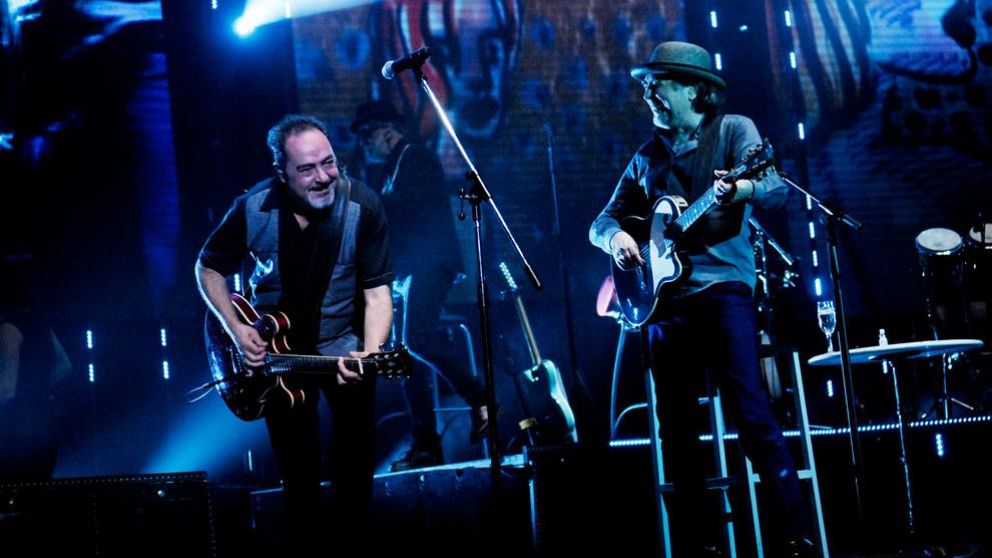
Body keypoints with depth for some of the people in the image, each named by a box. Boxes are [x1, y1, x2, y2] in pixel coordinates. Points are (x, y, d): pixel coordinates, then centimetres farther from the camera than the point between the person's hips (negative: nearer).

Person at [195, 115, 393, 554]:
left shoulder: (362, 207, -20)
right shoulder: (253, 209, -17)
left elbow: (377, 289, -18)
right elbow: (208, 269, -1)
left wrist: (370, 353, -35)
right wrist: (235, 329, -13)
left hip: (345, 347, -1)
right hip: (275, 349, 1)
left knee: (356, 459, -5)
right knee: (296, 466, 9)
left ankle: (351, 542, 17)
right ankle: (303, 544, 31)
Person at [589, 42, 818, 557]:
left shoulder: (733, 130, 5)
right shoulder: (648, 156, 18)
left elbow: (776, 187, -11)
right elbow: (602, 222, 20)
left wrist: (739, 189, -33)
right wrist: (615, 237, -4)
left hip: (722, 286, -5)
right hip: (663, 297, 5)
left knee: (751, 414, -15)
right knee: (677, 431, 4)